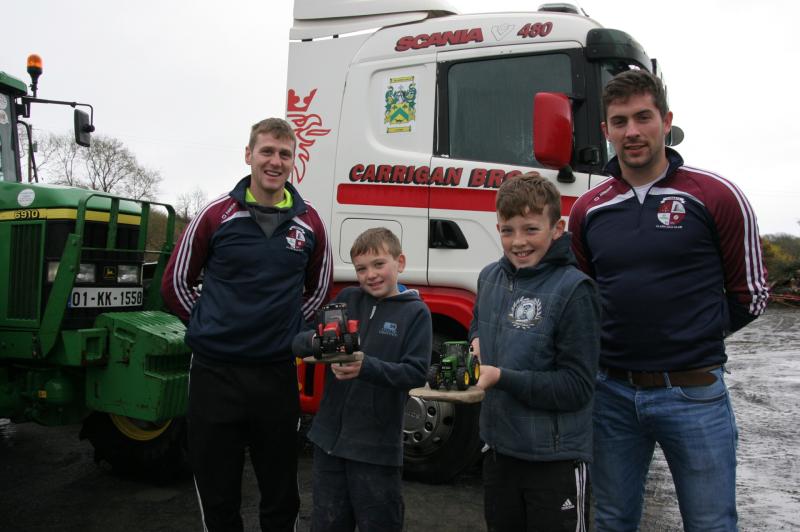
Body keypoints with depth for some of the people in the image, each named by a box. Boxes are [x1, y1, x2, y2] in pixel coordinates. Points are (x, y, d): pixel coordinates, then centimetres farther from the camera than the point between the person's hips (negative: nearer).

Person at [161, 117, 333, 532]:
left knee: (281, 496, 14)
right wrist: (212, 331, 3)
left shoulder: (309, 223, 2)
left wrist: (286, 328, 9)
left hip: (277, 372, 2)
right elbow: (176, 284, 5)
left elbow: (319, 288, 17)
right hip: (215, 372, -1)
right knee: (218, 495, 12)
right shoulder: (216, 215, -4)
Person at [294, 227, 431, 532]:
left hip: (377, 445, -3)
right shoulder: (347, 299, 5)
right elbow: (299, 344, 2)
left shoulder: (415, 312, -5)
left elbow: (416, 373, -14)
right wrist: (317, 341, -22)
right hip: (329, 436, 4)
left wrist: (366, 367, -29)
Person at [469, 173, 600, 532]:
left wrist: (501, 377, -25)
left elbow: (577, 387, -19)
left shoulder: (573, 290, -18)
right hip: (498, 447, 6)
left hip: (555, 459, -6)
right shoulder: (490, 277, 2)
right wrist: (476, 344, 0)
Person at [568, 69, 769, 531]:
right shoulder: (588, 210, 5)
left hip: (694, 394, -3)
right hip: (613, 393, 3)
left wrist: (689, 335, 5)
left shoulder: (716, 196, -5)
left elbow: (749, 295, 3)